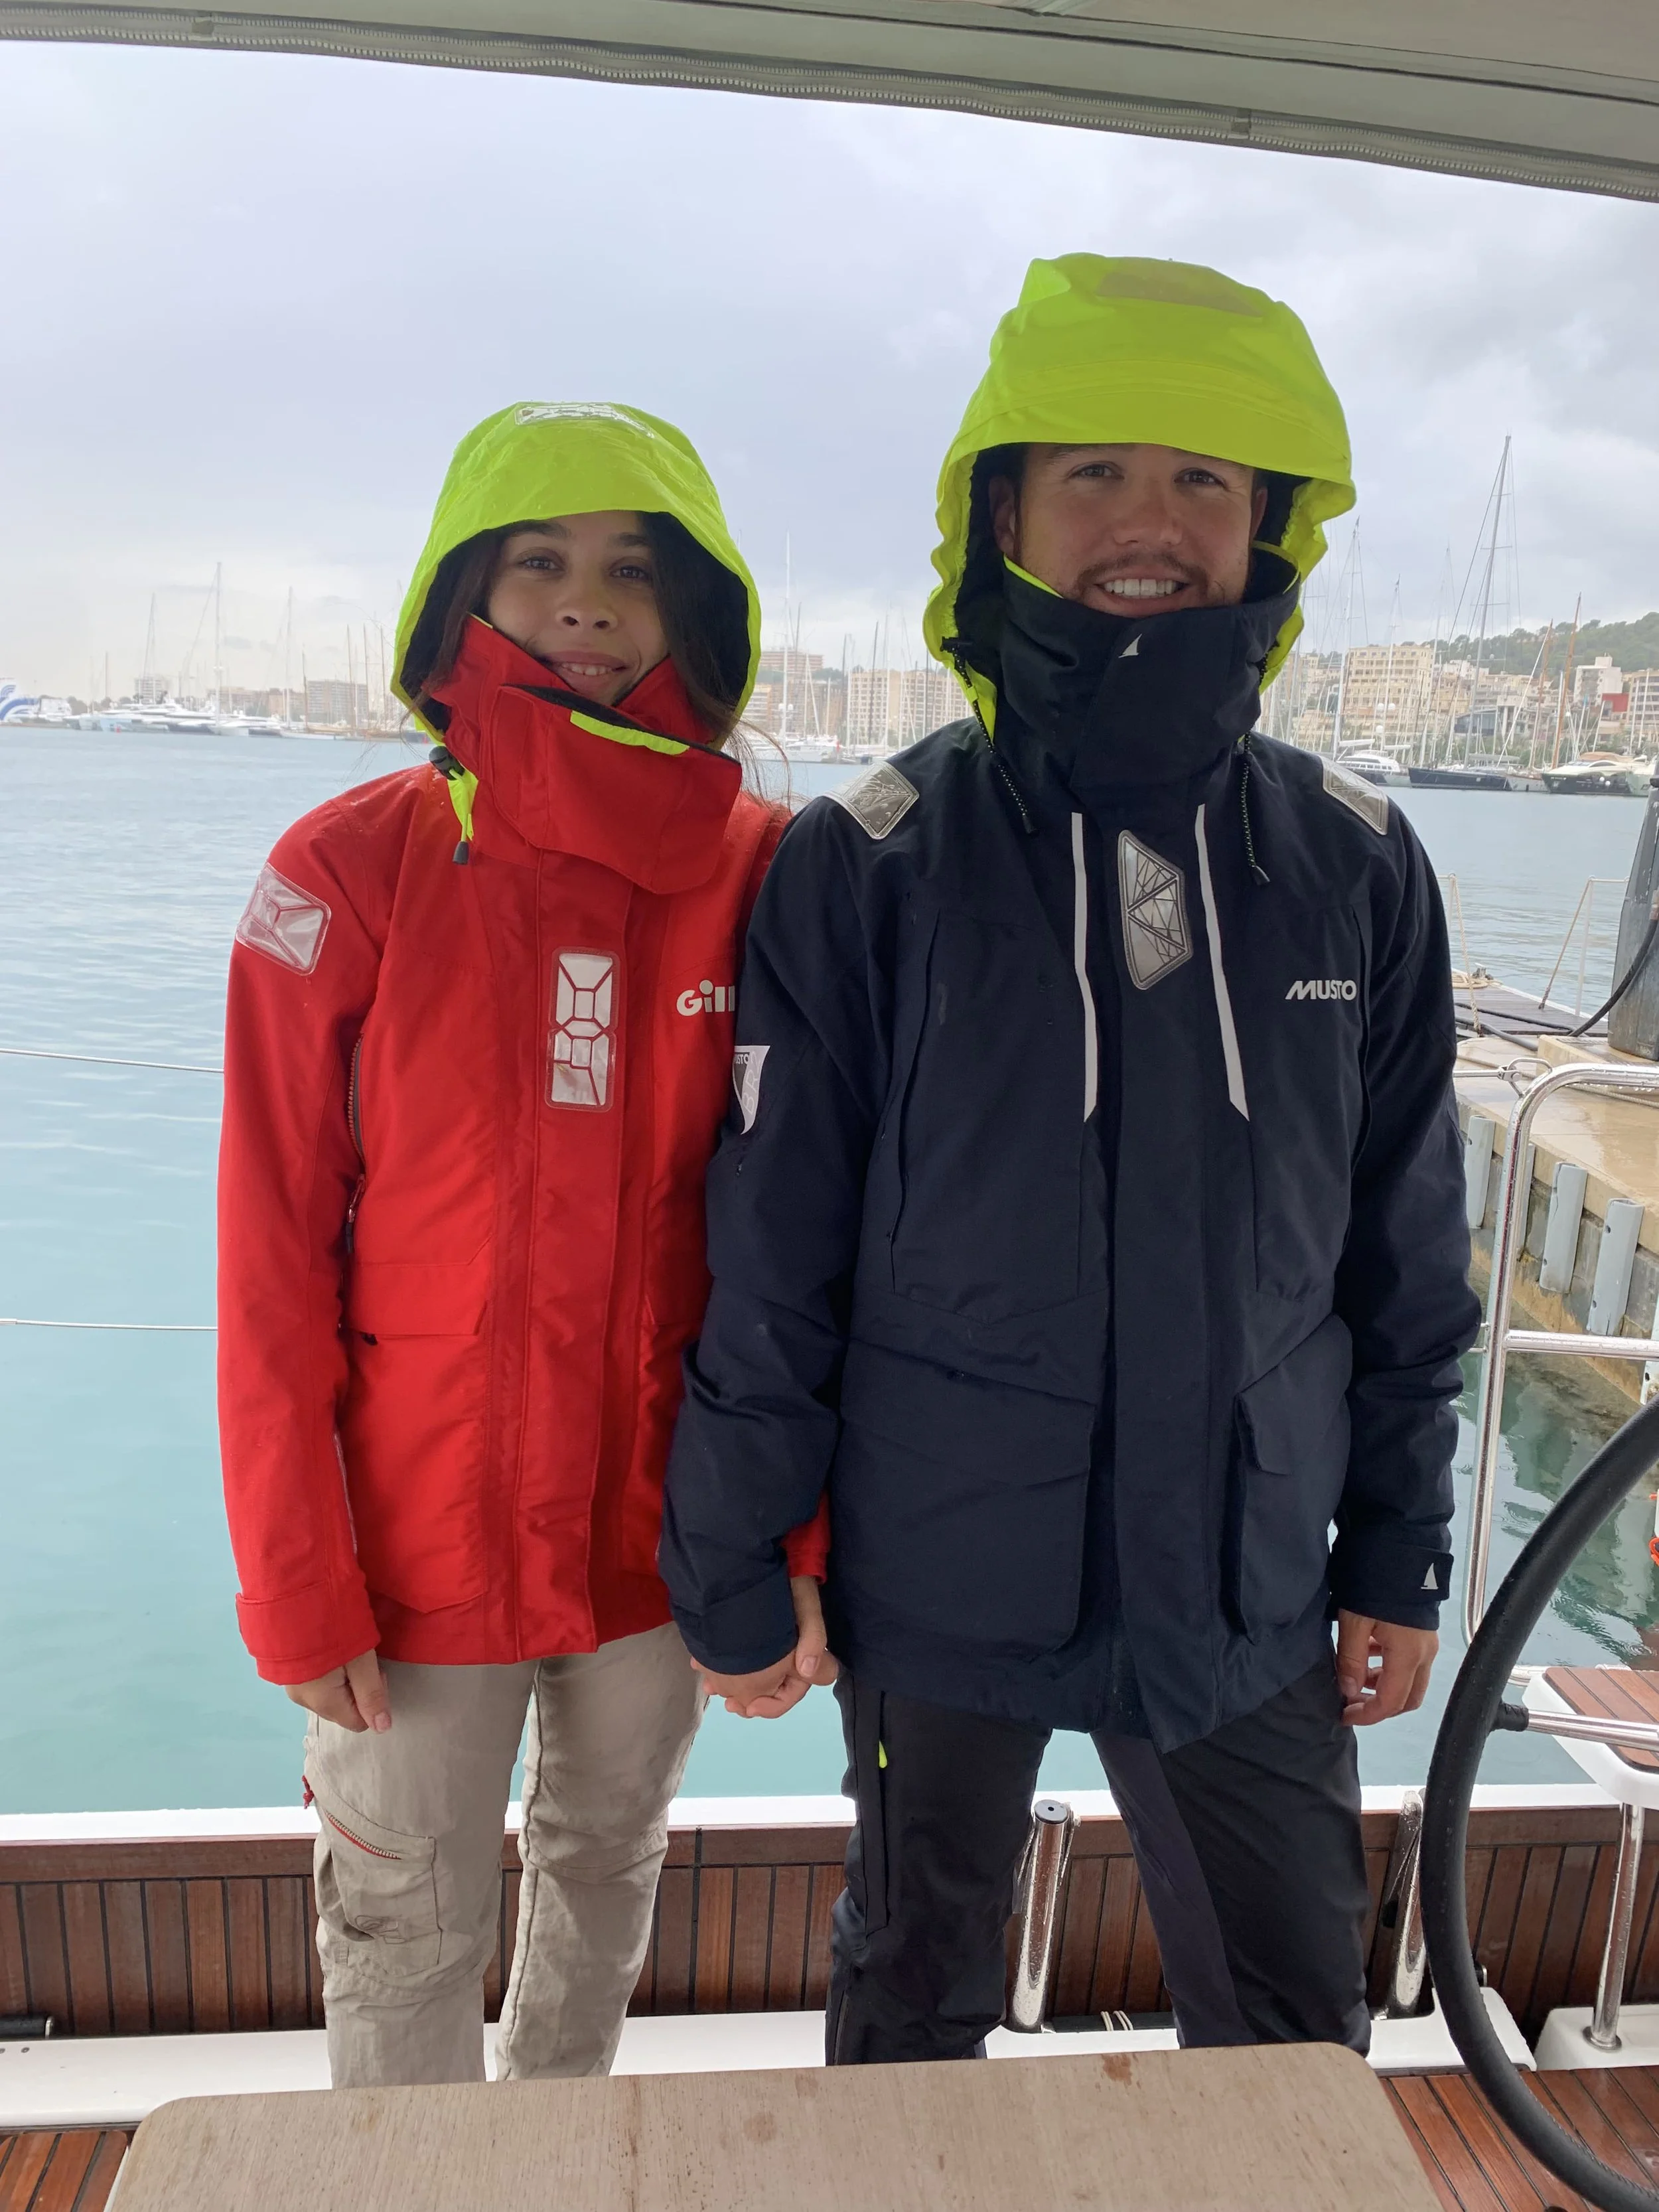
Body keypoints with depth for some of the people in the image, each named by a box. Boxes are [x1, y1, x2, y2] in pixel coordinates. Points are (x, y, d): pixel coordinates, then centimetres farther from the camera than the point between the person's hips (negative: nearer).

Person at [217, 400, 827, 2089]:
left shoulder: (763, 871, -5)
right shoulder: (350, 868, -10)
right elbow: (273, 1253, -8)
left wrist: (792, 1534, -3)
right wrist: (297, 1584, -8)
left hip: (660, 1523, 3)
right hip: (423, 1538, -2)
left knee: (608, 1867, 23)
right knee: (405, 1941, 14)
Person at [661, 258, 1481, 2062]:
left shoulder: (1357, 864, -3)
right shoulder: (865, 864, -11)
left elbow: (1407, 1254, 5)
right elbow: (769, 1259, -8)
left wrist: (1398, 1556, 8)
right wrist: (730, 1574, -3)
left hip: (1247, 1590, 2)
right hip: (940, 1580, -1)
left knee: (1300, 2046, 18)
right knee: (916, 2004, 22)